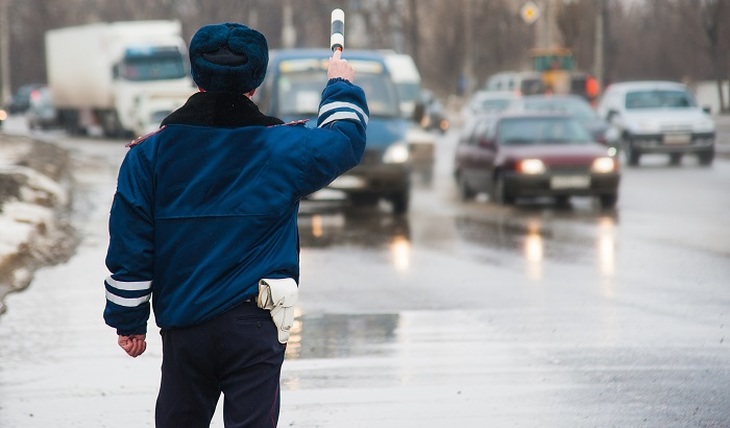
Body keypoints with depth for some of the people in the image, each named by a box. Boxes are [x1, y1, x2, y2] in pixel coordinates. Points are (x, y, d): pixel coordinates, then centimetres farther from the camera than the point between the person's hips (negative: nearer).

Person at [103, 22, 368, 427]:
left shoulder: (150, 153, -1)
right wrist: (341, 86, 33)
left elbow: (129, 249, 1)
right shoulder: (282, 148, -4)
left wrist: (128, 321, 10)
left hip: (181, 328, 2)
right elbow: (347, 139, 15)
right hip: (254, 327, -2)